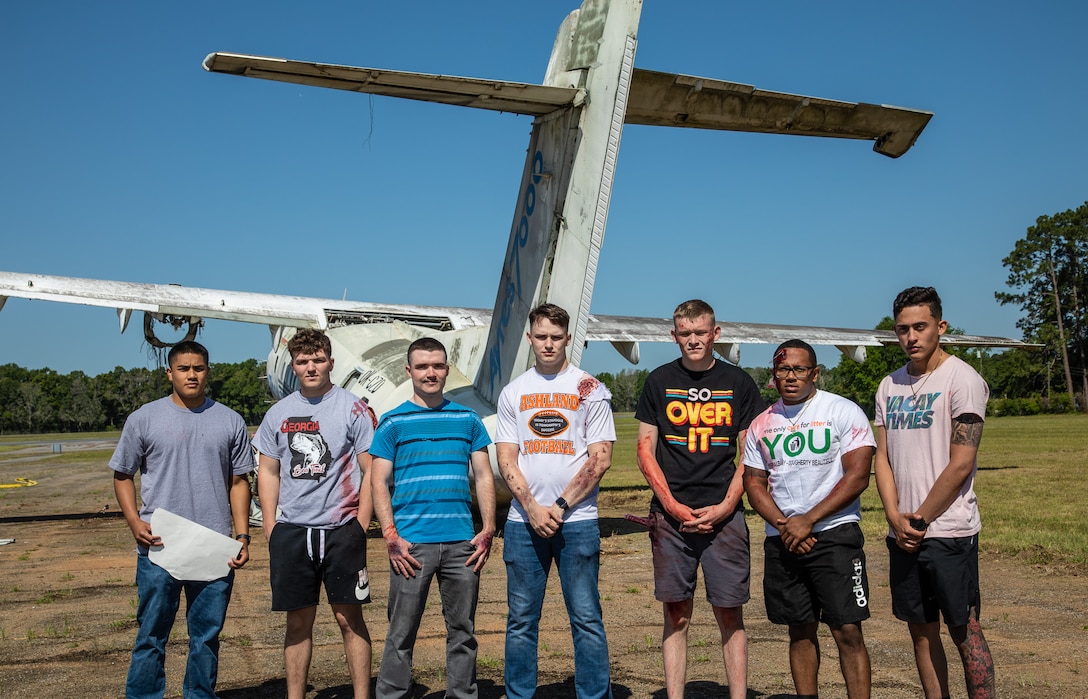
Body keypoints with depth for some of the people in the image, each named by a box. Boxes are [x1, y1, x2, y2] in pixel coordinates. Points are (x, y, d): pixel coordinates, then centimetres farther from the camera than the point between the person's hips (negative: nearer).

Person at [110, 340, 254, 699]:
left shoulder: (230, 421, 8)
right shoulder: (144, 419, 3)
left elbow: (239, 482, 9)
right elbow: (123, 475, 8)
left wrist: (242, 536, 1)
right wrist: (135, 523, -7)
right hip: (158, 548, -1)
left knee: (207, 635, 11)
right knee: (152, 636, 5)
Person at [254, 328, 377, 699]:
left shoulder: (353, 409, -1)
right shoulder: (279, 413, 10)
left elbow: (371, 472, -2)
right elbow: (268, 473, 13)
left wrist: (359, 529, -8)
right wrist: (272, 533, 5)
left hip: (341, 529, -3)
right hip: (291, 532, 3)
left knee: (349, 618, 2)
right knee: (298, 622, 11)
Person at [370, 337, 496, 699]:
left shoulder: (468, 419, 11)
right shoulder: (393, 422, 4)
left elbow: (483, 476, 11)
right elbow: (379, 483, 0)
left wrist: (488, 530, 1)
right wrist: (391, 537, -10)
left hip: (462, 543, 3)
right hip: (411, 543, -2)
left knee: (463, 631, 10)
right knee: (401, 635, 1)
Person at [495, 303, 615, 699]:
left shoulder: (590, 390, 3)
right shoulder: (513, 392, 11)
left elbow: (600, 459, -2)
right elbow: (506, 459, 6)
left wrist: (560, 506, -9)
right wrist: (533, 508, -8)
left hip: (577, 520, -2)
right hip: (523, 520, 3)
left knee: (586, 618, 1)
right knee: (521, 620, 8)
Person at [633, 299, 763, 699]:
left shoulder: (738, 384, 7)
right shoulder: (659, 381, 8)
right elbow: (645, 451, 6)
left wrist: (724, 507, -6)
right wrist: (672, 505, -5)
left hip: (724, 515, 0)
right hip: (670, 515, 1)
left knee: (730, 615, 1)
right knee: (676, 615, 4)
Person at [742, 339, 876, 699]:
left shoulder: (843, 411, -3)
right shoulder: (761, 424, 10)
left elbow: (857, 476, -10)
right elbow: (753, 482, 10)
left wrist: (808, 521, -14)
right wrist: (784, 525, -7)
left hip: (835, 534, -4)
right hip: (781, 541, 4)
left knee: (847, 632, -6)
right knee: (800, 630, 12)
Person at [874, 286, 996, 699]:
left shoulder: (962, 379, -7)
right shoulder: (890, 386, 12)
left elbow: (960, 465, -12)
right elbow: (882, 459, 10)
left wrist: (921, 520, -9)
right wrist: (896, 518, -4)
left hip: (949, 530, -6)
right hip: (903, 534, 6)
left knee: (964, 630, -1)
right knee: (921, 629, 12)